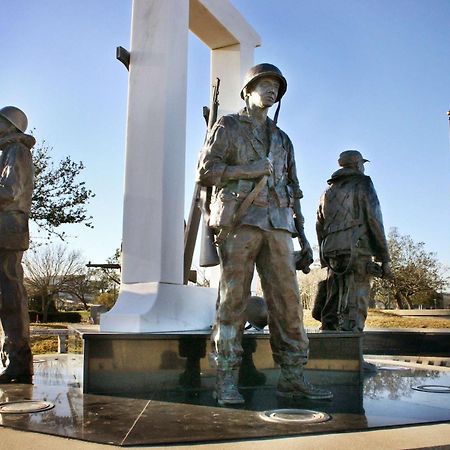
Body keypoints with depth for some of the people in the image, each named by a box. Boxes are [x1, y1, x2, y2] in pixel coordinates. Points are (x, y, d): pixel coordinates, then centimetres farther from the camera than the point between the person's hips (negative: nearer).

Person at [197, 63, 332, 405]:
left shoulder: (282, 139, 26)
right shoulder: (227, 127, 12)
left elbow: (293, 188, 24)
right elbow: (205, 173, 2)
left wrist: (302, 233, 16)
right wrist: (247, 170, -8)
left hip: (277, 225, 5)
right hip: (239, 220, -4)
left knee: (288, 300, -1)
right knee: (234, 298, -7)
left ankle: (293, 378, 4)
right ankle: (226, 380, -2)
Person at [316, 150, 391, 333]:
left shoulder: (328, 191, 23)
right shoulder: (363, 183, 4)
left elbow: (320, 227, 19)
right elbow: (374, 219, -6)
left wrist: (325, 260, 22)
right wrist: (384, 258, -5)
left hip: (332, 253, 6)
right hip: (357, 251, -6)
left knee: (332, 306, 9)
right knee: (354, 309, -9)